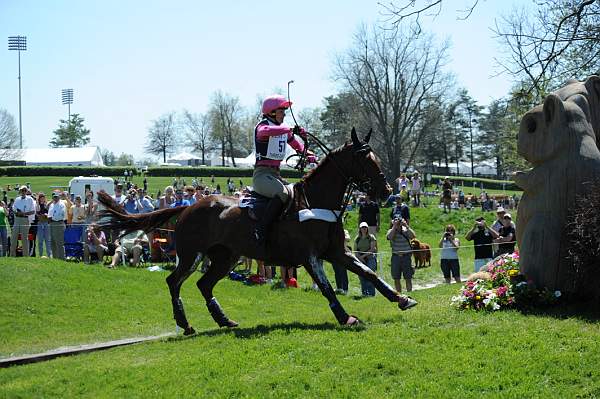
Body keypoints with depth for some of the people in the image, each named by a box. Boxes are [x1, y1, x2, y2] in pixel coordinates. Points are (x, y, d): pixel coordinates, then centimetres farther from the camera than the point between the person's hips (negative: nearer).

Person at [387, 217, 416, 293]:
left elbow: (413, 236, -17)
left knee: (408, 278, -1)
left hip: (406, 256, -2)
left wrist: (406, 226, -19)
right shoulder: (391, 231, 3)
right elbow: (390, 237, -18)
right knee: (396, 278, 6)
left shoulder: (406, 231, 0)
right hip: (396, 256, 2)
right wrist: (394, 226, -17)